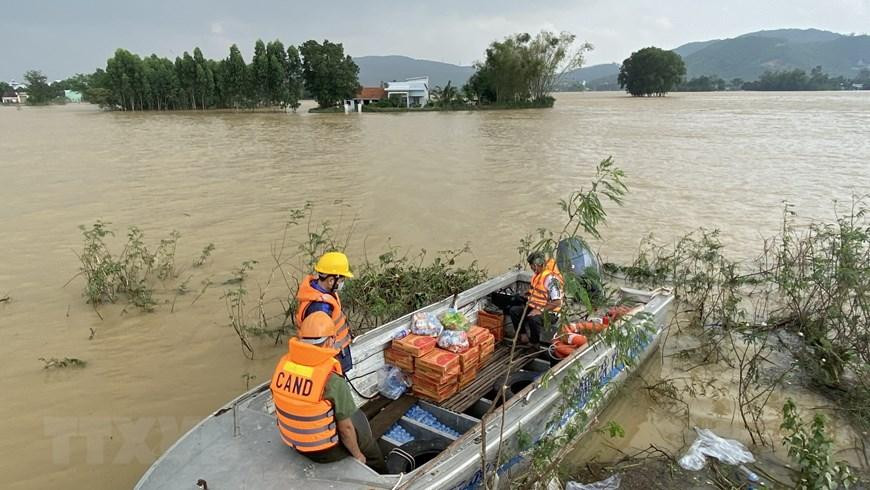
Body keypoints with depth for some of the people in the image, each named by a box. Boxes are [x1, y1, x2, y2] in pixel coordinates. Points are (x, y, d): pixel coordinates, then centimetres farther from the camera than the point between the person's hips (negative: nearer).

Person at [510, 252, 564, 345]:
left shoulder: (551, 278, -22)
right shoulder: (537, 274, 6)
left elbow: (557, 302, -27)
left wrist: (540, 310, -28)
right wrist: (528, 295, 7)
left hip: (548, 312, -9)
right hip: (534, 307, 9)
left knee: (533, 318, -37)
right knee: (513, 310, -6)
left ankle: (535, 344, -14)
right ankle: (523, 335, 0)